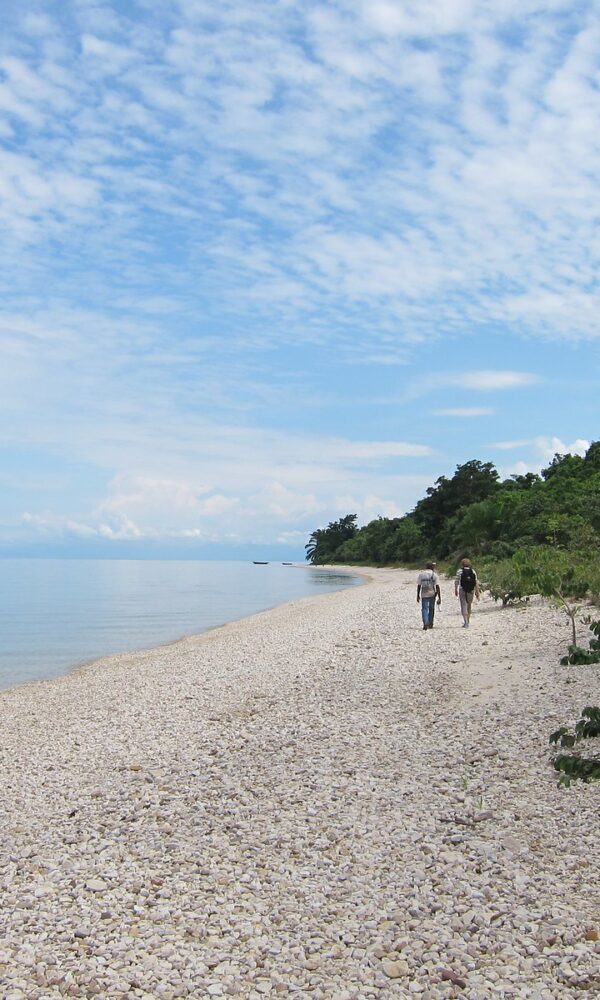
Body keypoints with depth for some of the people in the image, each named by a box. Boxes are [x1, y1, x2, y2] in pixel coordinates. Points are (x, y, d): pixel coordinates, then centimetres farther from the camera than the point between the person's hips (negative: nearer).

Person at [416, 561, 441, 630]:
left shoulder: (421, 574, 1)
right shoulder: (434, 575, -2)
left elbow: (419, 586, 2)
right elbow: (437, 586, -6)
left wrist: (418, 596, 10)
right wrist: (439, 597, -4)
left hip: (424, 595, 0)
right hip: (432, 594, 0)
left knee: (424, 609, 0)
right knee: (431, 609, 16)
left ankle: (425, 624, -18)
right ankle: (430, 624, 25)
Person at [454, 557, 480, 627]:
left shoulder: (459, 571, -2)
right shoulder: (473, 571, 4)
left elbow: (456, 581, -4)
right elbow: (476, 582, 0)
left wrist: (456, 590, 6)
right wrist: (477, 592, 3)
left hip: (462, 590, -3)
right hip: (471, 590, 3)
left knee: (464, 606, -3)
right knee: (469, 606, 18)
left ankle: (466, 622, -16)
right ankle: (467, 621, 27)